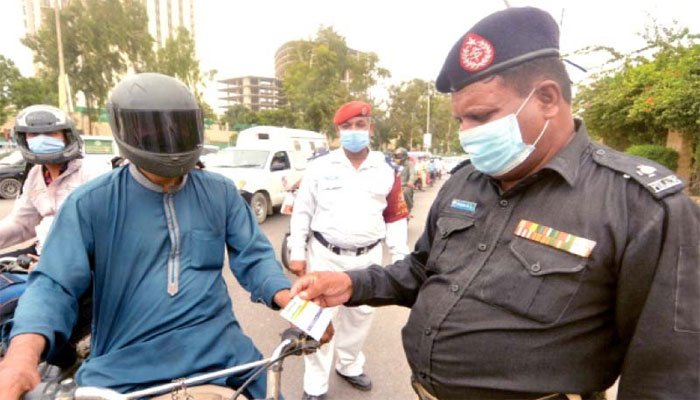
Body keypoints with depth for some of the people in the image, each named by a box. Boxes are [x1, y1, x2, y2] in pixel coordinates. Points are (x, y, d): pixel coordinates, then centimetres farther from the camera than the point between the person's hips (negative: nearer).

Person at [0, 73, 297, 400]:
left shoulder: (220, 193, 1)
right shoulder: (90, 203, -3)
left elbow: (253, 257, 1)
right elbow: (54, 283, -5)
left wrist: (292, 302, -16)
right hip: (125, 364, -1)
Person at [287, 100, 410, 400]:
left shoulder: (386, 170, 1)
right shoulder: (320, 166, -4)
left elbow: (395, 217, 5)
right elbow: (302, 211, 0)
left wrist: (400, 258, 3)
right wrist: (297, 253, -2)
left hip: (368, 257, 3)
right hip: (325, 255, -2)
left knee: (361, 314, 18)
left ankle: (349, 365, 43)